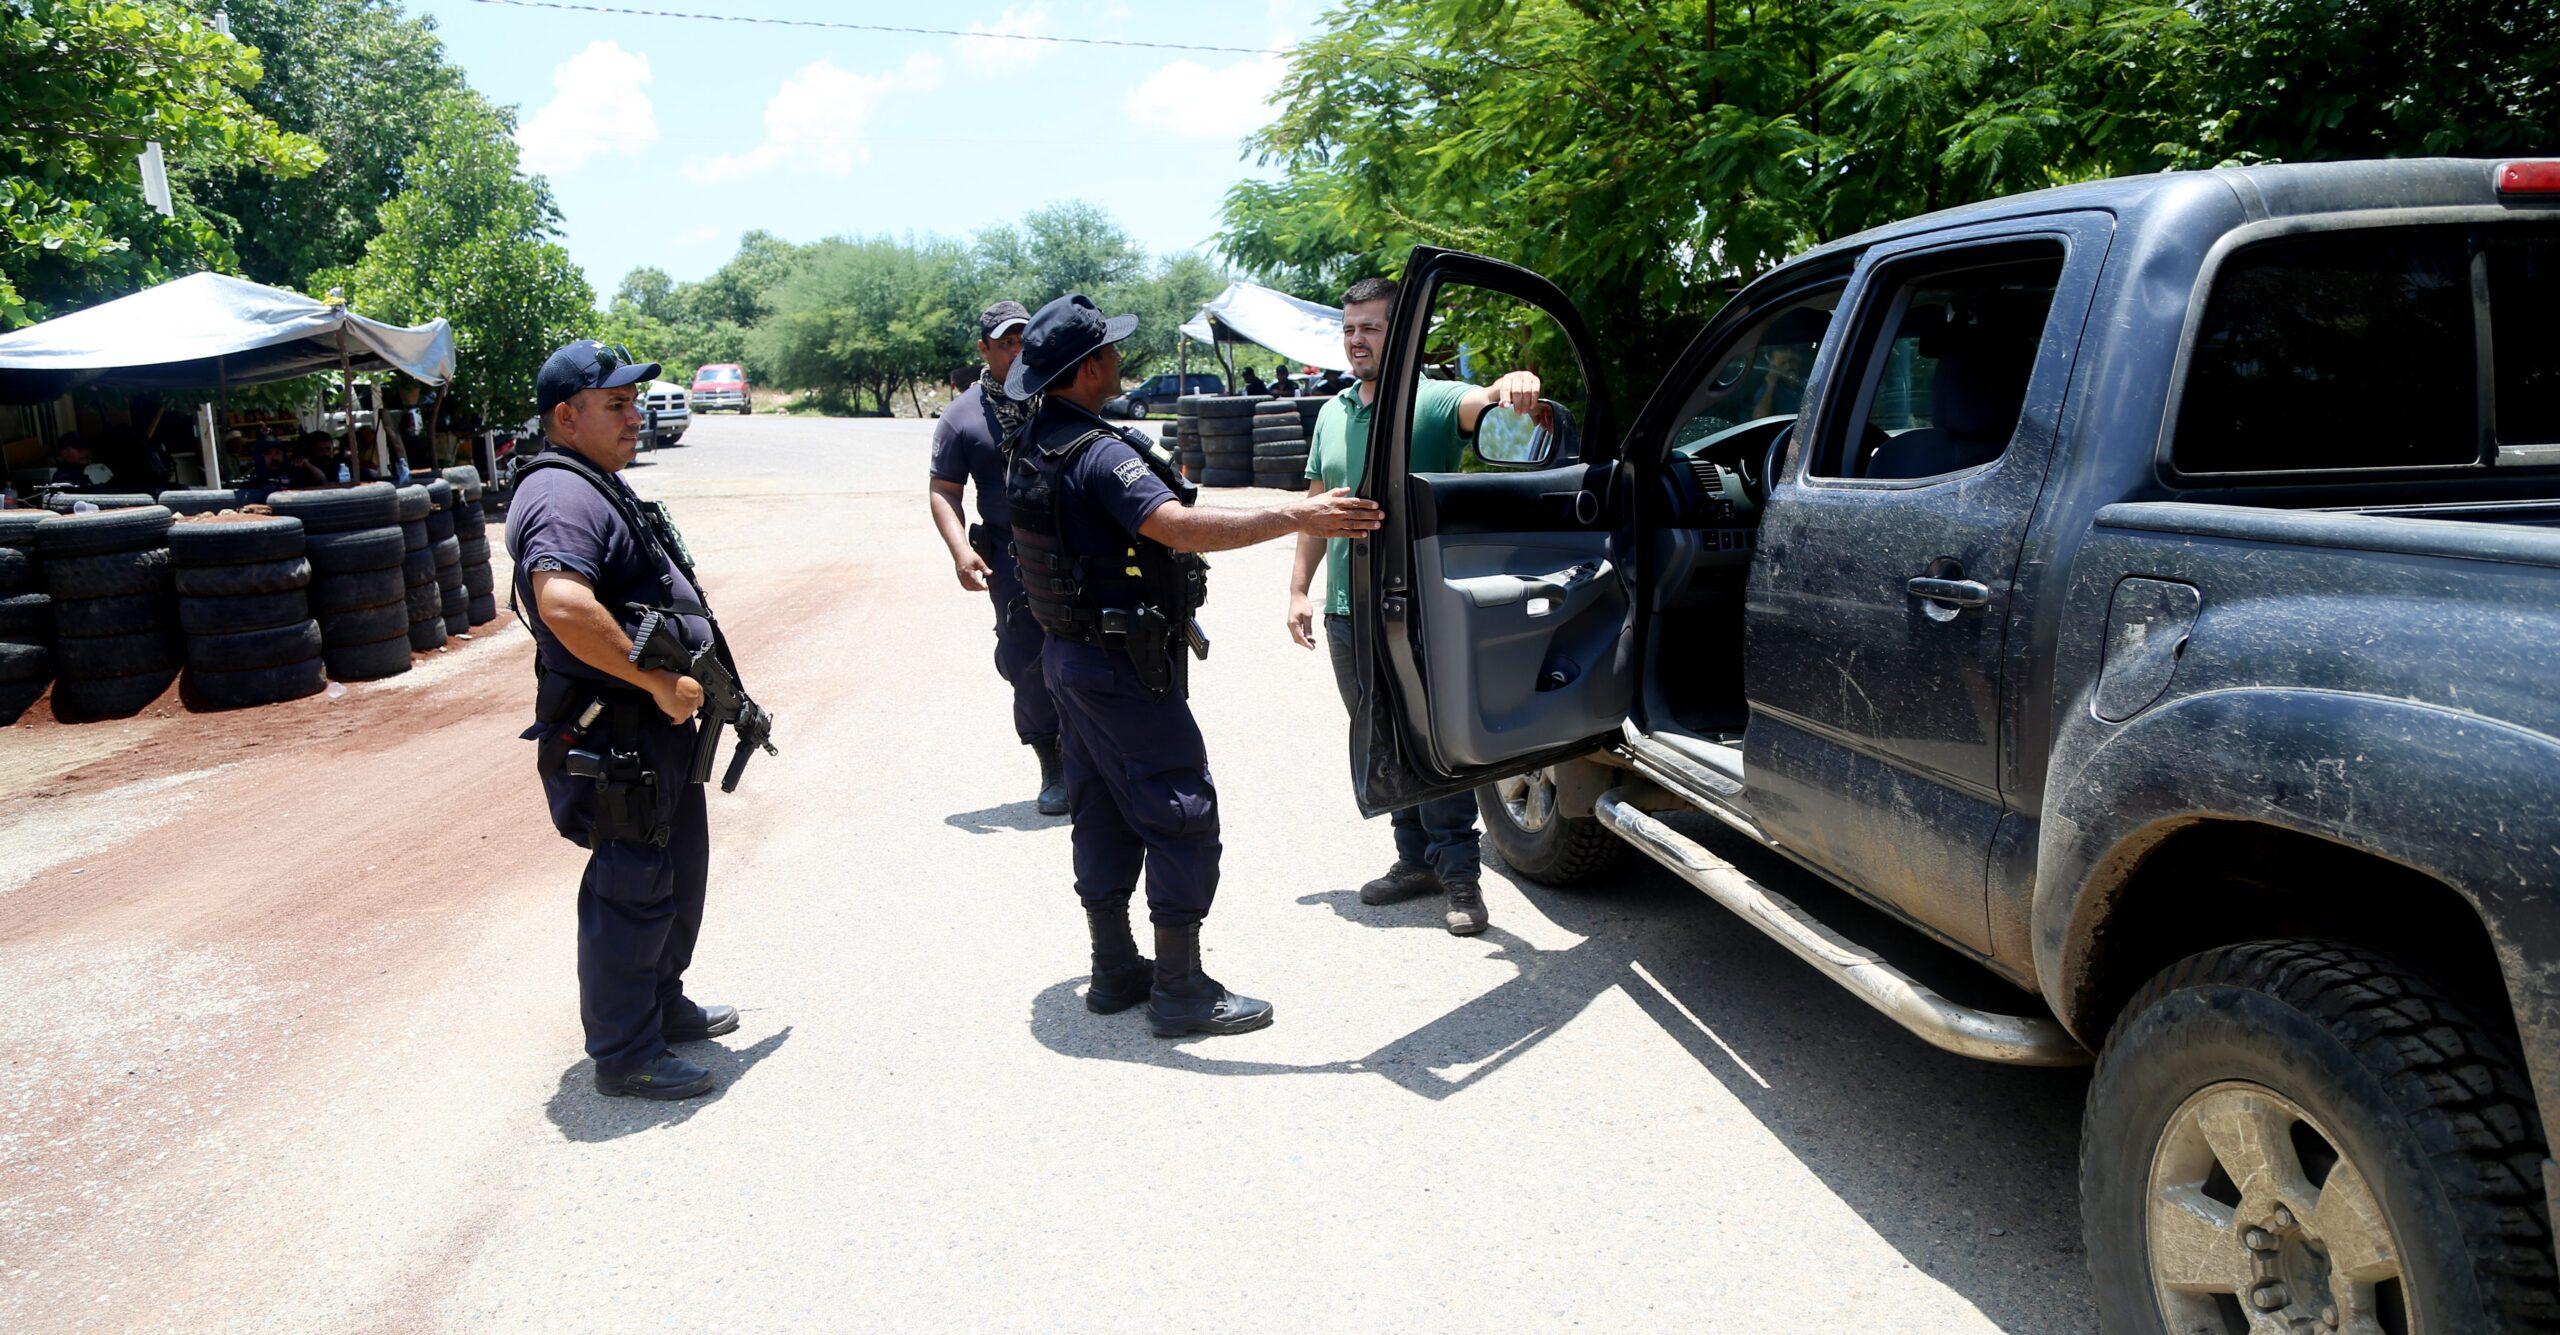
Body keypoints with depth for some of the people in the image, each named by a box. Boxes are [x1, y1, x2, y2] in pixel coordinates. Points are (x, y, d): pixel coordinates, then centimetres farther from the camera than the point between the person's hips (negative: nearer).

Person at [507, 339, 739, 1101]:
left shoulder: (601, 486, 16)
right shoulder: (562, 497, -19)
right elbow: (564, 607, -35)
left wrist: (684, 681, 17)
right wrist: (659, 682, -27)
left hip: (658, 724, 11)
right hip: (614, 735, -11)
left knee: (680, 866, 21)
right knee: (633, 889, -1)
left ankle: (663, 1005, 38)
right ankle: (624, 1055, 12)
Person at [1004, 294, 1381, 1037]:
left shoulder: (1033, 450, 9)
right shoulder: (1098, 453, -22)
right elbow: (1178, 528, -35)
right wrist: (1293, 517, -37)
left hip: (1071, 654, 10)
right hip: (1124, 664, -10)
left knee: (1103, 815, 16)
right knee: (1181, 814, -3)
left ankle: (1115, 971, 25)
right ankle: (1180, 990, 3)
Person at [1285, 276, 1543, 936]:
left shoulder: (1431, 401, -6)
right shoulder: (1333, 414, 13)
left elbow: (1477, 402, -28)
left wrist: (1511, 385, -51)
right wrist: (1298, 589, 13)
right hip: (1345, 612, 6)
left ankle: (1460, 874, 8)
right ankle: (1416, 859, 26)